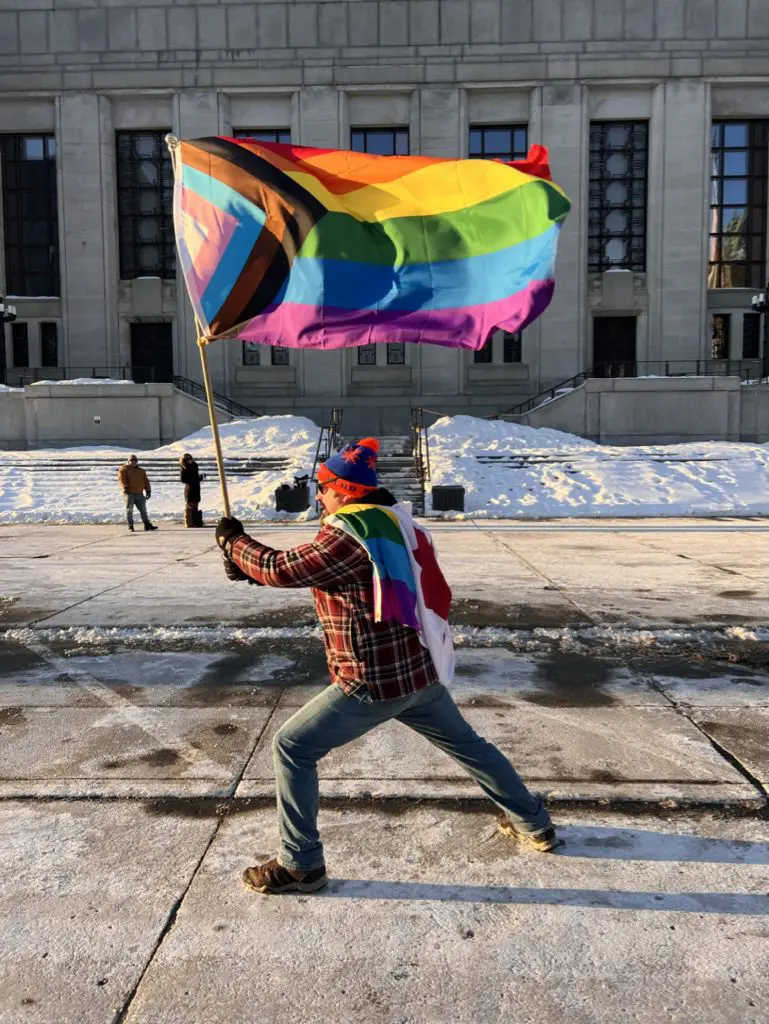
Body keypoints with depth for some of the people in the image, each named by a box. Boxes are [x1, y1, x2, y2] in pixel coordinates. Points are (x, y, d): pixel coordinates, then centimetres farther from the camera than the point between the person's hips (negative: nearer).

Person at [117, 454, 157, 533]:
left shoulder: (141, 471, 19)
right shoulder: (124, 469, 3)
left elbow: (146, 481, 18)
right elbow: (121, 478, -12)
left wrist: (148, 491, 9)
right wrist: (125, 487, -25)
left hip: (139, 494, 5)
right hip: (129, 493, -4)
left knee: (143, 509, 5)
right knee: (129, 510, -1)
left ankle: (147, 525, 9)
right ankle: (130, 526, 3)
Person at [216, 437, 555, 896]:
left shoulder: (348, 536, -21)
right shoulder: (389, 524, 8)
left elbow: (282, 569, -15)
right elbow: (306, 566, 15)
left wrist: (235, 541, 3)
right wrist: (250, 566, 11)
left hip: (375, 682, -9)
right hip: (420, 671, 9)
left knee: (292, 748, 5)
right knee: (466, 743, 25)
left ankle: (301, 864, 15)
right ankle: (534, 823, 40)